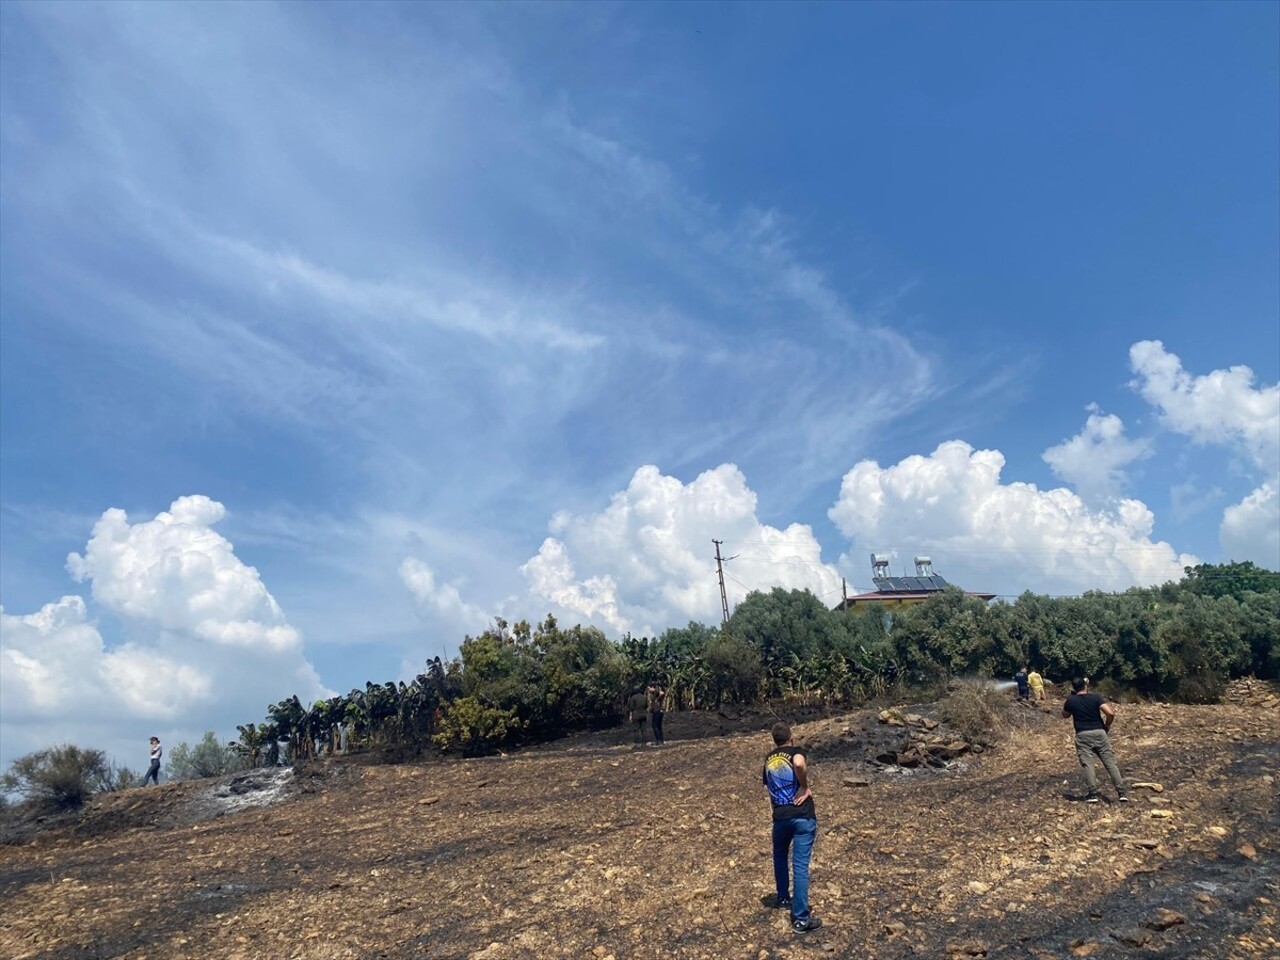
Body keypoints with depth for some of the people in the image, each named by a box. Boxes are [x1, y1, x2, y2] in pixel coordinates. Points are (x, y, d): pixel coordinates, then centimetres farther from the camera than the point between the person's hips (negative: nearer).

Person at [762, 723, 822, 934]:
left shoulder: (768, 759, 14)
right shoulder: (795, 751, -2)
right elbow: (799, 764, -27)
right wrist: (805, 787, -14)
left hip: (780, 817, 4)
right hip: (803, 816, -4)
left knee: (780, 855, 30)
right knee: (800, 865, -3)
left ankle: (783, 897, 42)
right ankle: (801, 918, 0)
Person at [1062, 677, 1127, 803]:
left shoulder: (1071, 701, 2)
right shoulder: (1096, 697, -1)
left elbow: (1065, 715, 20)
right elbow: (1111, 713, -12)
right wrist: (1107, 726, 6)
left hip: (1082, 735, -1)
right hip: (1099, 733, 1)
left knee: (1087, 764, -1)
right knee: (1110, 763, 5)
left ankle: (1093, 794, -7)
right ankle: (1122, 792, 4)